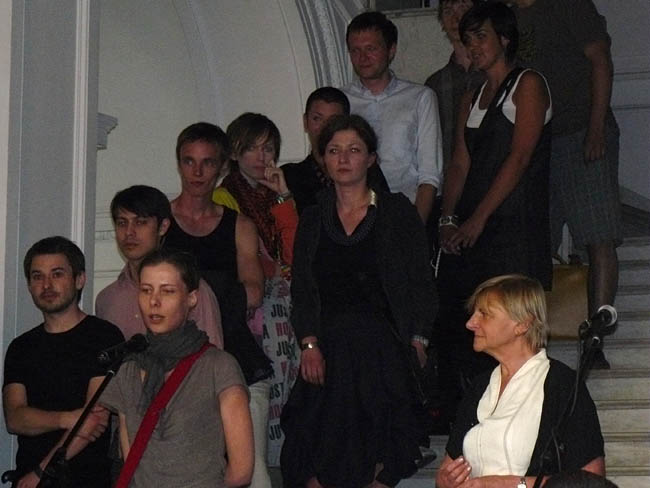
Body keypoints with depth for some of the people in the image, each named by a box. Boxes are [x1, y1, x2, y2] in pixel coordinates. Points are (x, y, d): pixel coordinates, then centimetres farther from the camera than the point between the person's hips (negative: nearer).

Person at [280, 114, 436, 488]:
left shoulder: (398, 212, 9)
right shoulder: (313, 220, 18)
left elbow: (421, 284, 5)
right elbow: (302, 291, 11)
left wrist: (418, 342, -7)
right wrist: (309, 344, -5)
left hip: (382, 349, -2)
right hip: (328, 355, 2)